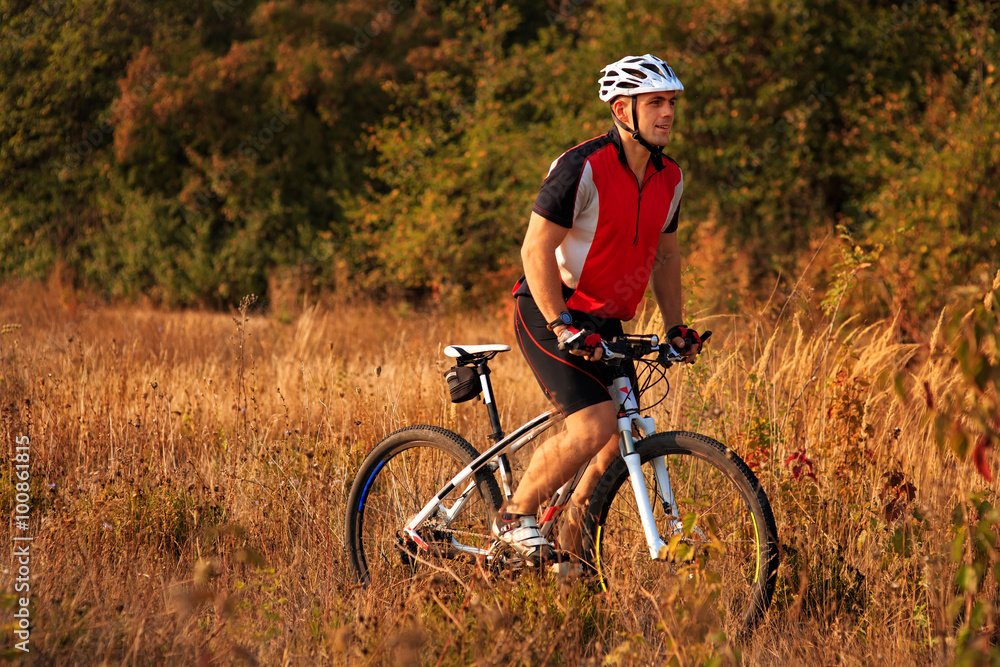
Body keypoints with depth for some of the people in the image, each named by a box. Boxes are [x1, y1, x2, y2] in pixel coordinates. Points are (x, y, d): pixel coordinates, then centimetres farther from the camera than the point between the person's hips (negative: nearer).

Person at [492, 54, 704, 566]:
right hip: (549, 314, -8)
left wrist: (676, 326, 12)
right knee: (595, 426, -23)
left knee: (622, 441, 2)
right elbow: (536, 250, -21)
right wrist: (563, 327, -26)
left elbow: (664, 253, 18)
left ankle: (569, 546, 16)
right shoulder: (582, 168, -20)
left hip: (604, 325, 8)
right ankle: (515, 517, -4)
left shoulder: (669, 178, 4)